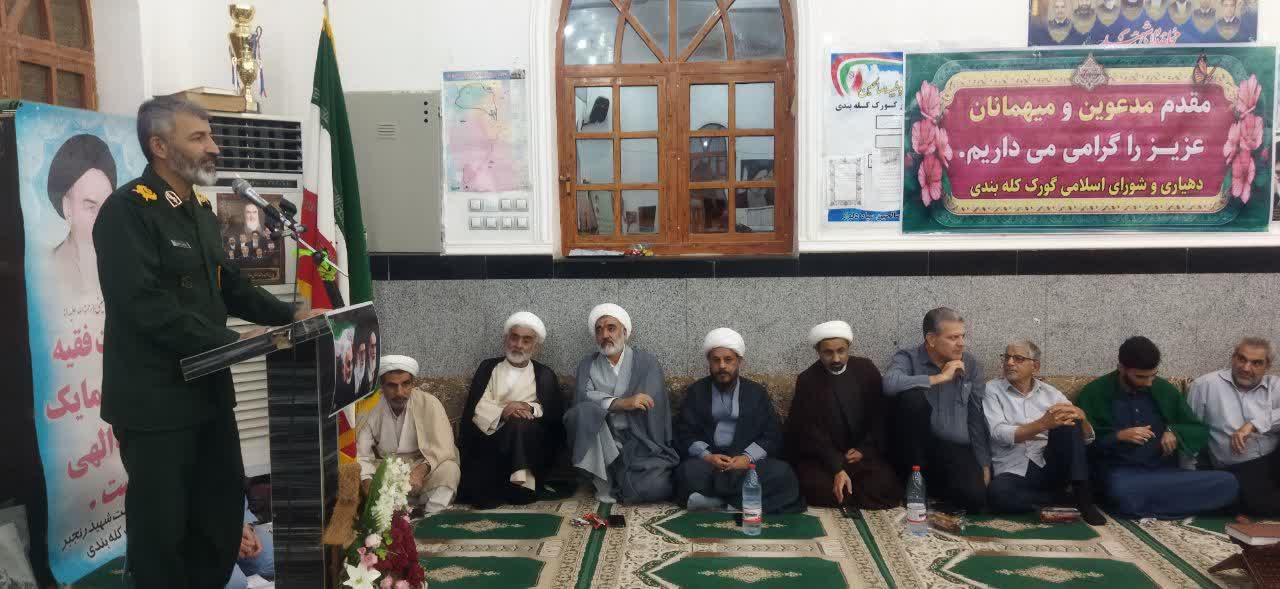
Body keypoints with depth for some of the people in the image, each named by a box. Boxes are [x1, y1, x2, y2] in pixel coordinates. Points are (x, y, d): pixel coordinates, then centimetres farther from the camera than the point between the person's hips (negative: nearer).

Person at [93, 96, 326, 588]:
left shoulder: (200, 210, 12)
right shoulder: (127, 210, -16)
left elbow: (230, 285, 18)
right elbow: (147, 306, -25)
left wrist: (291, 315, 6)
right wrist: (231, 341, -24)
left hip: (208, 387, 9)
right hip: (155, 399, -9)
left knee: (224, 505, 19)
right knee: (162, 521, 5)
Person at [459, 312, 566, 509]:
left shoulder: (545, 375, 15)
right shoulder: (488, 367, 15)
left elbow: (556, 414, 4)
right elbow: (475, 408, 2)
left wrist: (531, 409, -15)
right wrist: (502, 412, -16)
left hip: (531, 442, 0)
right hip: (491, 438, 0)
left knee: (519, 423, -35)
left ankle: (520, 480, -24)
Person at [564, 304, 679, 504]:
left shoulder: (647, 363, 6)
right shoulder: (587, 365, 10)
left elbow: (654, 411, -3)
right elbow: (582, 397, -10)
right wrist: (622, 403, -22)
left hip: (640, 442, -1)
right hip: (602, 441, 1)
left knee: (652, 486, -29)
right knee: (583, 411, -30)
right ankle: (604, 480, -17)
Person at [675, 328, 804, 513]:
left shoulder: (757, 392, 11)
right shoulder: (695, 392, 11)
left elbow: (772, 435, 4)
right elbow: (685, 433, 4)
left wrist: (748, 458, -14)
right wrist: (707, 456, -15)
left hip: (748, 461, 1)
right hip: (709, 461, -1)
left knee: (782, 473, -30)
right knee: (690, 471, -35)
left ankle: (713, 500, -31)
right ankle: (740, 500, -21)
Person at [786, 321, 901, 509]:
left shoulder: (866, 369, 2)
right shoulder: (807, 381, -7)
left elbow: (880, 415, 7)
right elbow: (812, 432, -13)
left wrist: (864, 449, -7)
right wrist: (837, 469, -25)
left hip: (862, 453, 2)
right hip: (821, 458, -2)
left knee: (885, 487, -25)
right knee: (819, 488, -31)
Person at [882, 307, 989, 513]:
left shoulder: (970, 365, 6)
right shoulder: (908, 358, -5)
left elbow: (977, 418, 9)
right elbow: (890, 383, -30)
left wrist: (984, 464, 4)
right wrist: (939, 377, -22)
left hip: (955, 449, 2)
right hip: (917, 446, -2)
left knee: (975, 499, -25)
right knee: (912, 397, -29)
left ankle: (932, 483, 10)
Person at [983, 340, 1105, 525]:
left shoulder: (1051, 393, 11)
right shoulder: (992, 389, 2)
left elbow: (1087, 438, 7)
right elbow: (999, 434, -14)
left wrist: (1080, 417, -17)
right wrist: (1043, 424, -27)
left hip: (1050, 468, 3)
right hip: (1012, 472, -2)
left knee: (1068, 421, -20)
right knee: (997, 493, -36)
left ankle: (1083, 495, -19)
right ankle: (1062, 500, -13)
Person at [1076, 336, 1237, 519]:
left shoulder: (1164, 389, 11)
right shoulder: (1095, 392, 0)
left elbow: (1200, 431, 18)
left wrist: (1174, 432, -4)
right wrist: (1119, 436, -17)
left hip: (1164, 470, 5)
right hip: (1122, 472, -4)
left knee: (1227, 483, -22)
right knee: (1124, 492, -42)